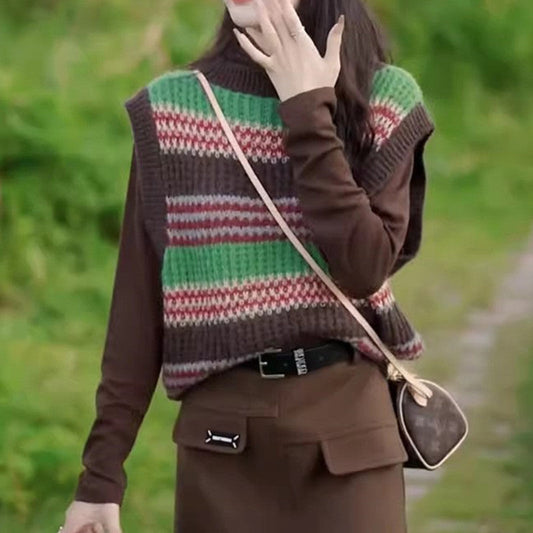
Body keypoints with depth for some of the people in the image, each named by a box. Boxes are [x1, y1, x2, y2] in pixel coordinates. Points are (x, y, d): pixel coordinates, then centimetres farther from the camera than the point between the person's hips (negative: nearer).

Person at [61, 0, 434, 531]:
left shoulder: (384, 102, 0)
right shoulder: (171, 108, 1)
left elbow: (364, 269, -14)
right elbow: (139, 302, 2)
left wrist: (308, 114, -13)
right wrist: (102, 470, -1)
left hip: (347, 422, -1)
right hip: (219, 431, 1)